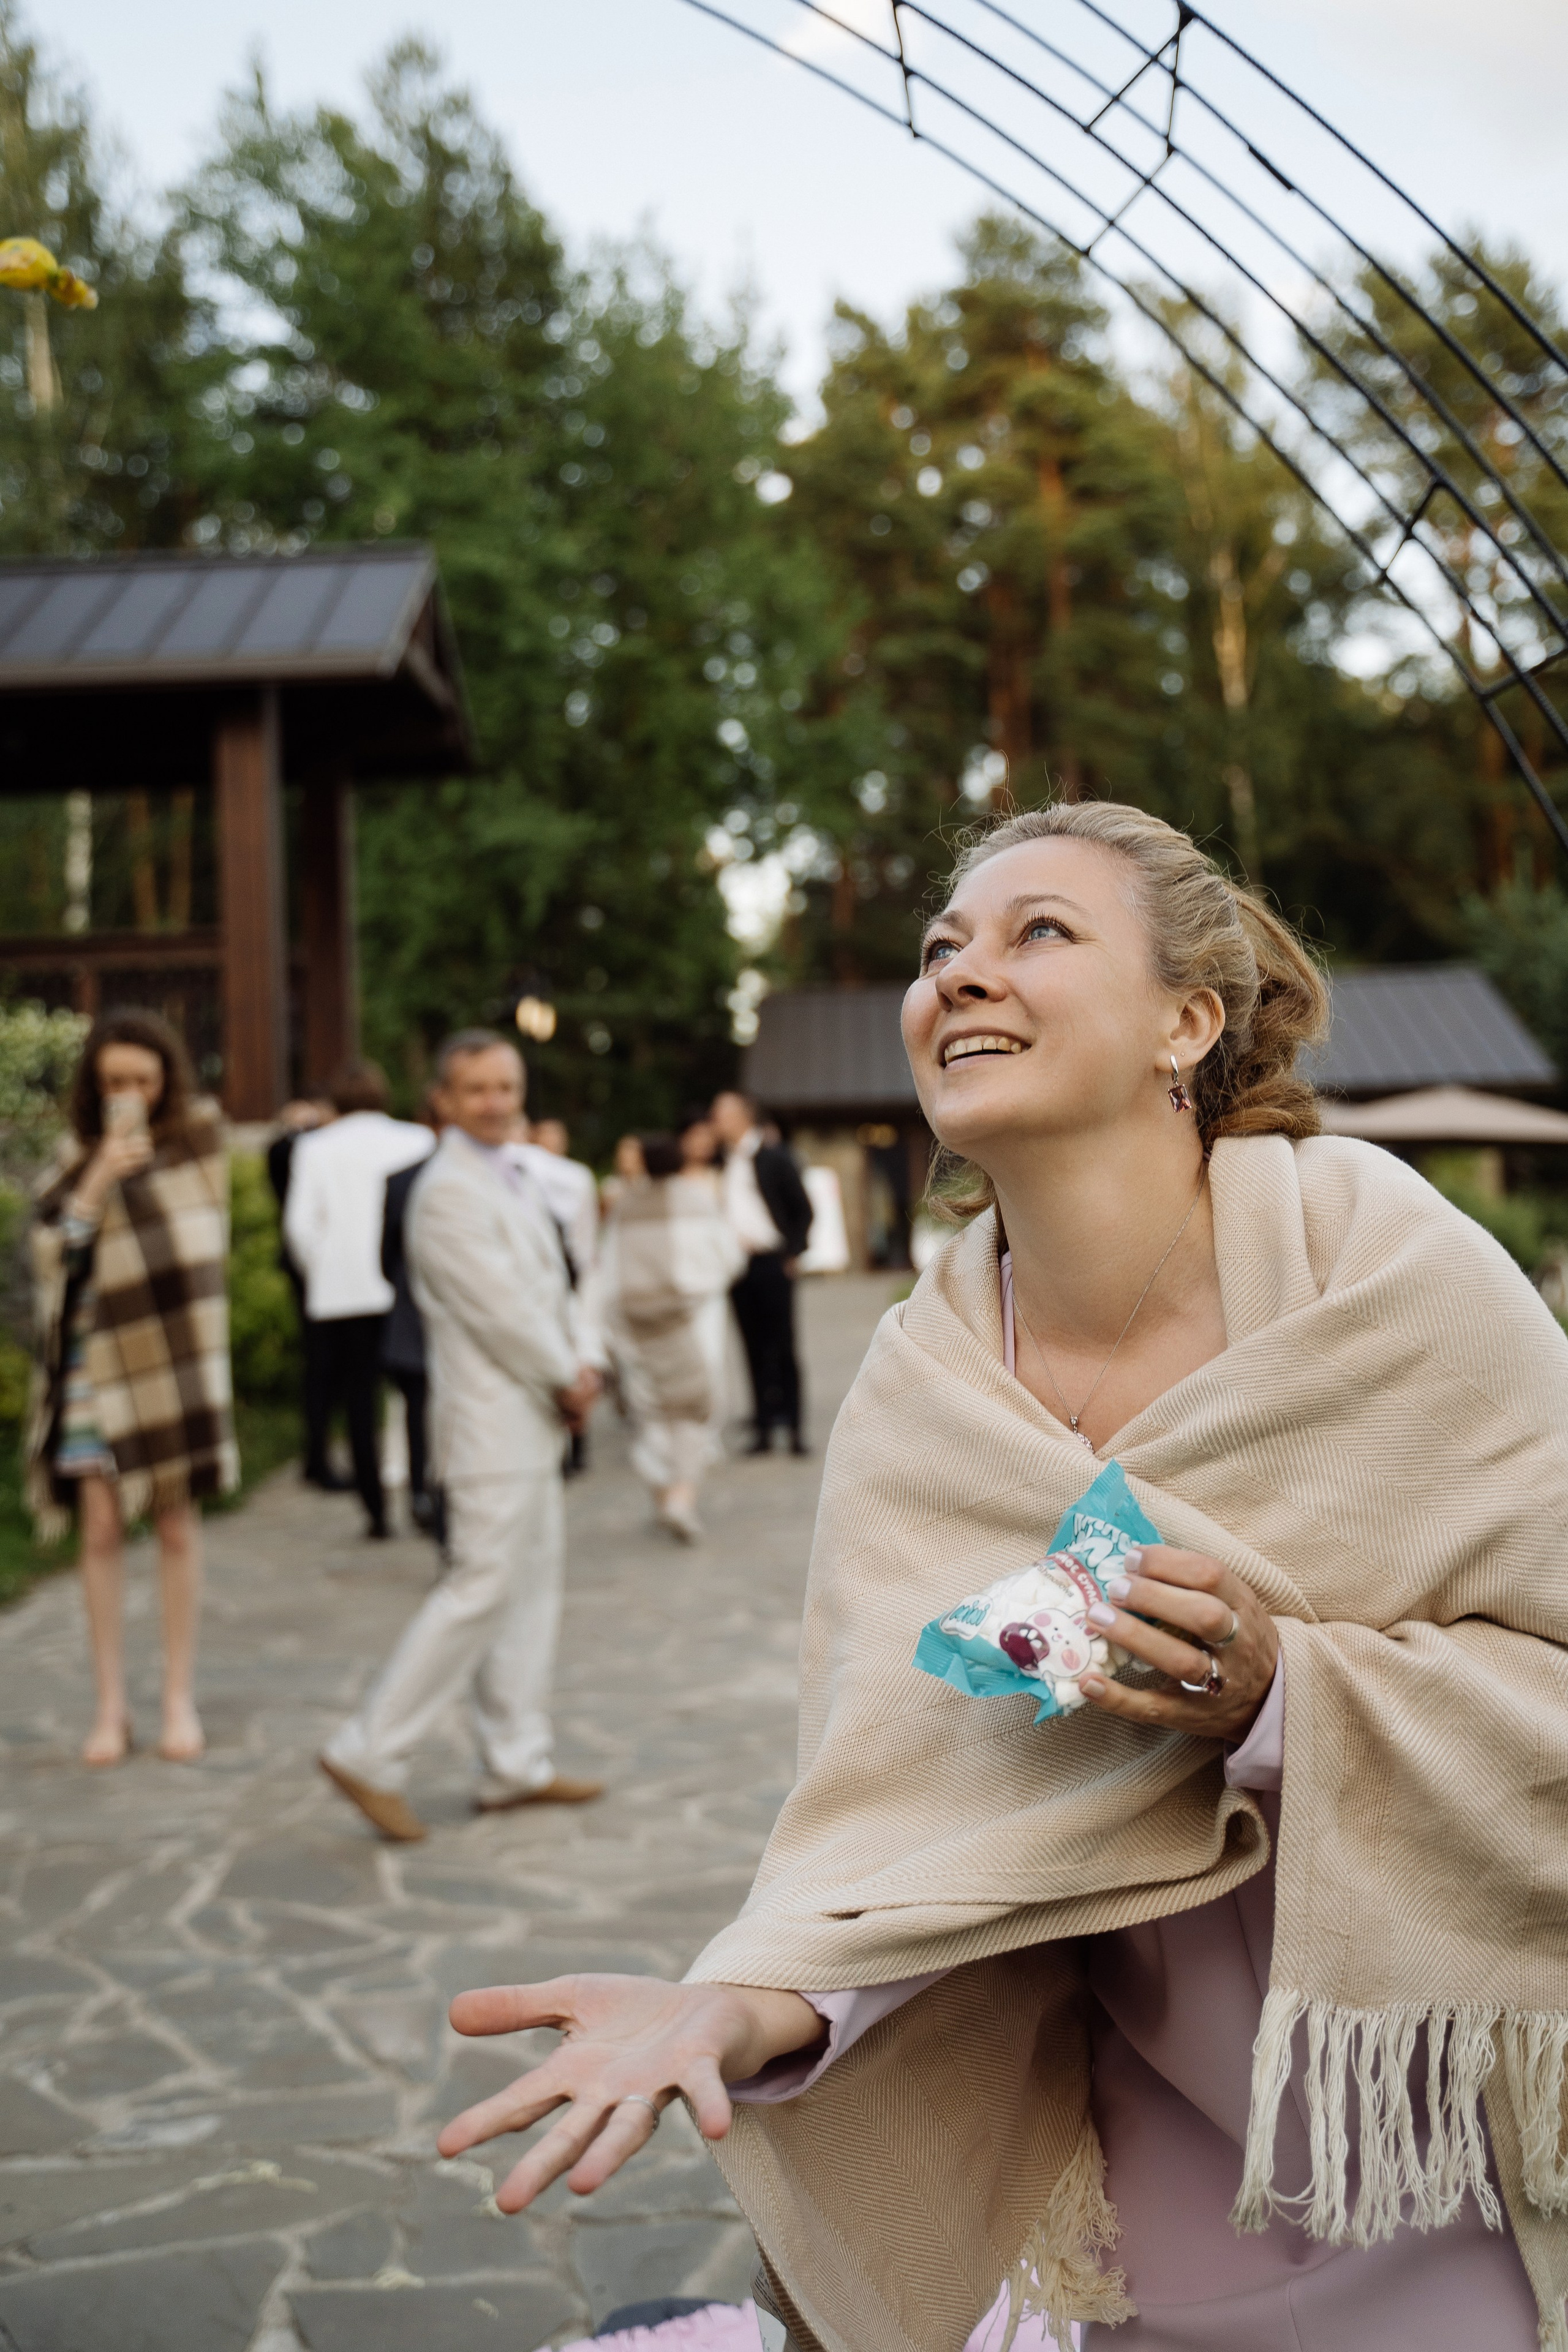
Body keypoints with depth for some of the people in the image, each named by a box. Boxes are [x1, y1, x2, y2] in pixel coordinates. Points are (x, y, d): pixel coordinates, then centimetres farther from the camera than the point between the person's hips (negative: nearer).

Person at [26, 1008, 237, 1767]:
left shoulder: (198, 1137, 1)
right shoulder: (78, 1158, 9)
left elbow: (196, 1243, -5)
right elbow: (50, 1250, -5)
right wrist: (100, 1177, -15)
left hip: (170, 1356, -2)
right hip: (96, 1356, 2)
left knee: (176, 1525, 2)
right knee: (101, 1527, 0)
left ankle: (179, 1698, 11)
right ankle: (111, 1704, 7)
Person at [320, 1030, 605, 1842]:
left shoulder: (512, 1182, 16)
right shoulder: (448, 1190, -16)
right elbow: (497, 1309, -19)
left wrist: (573, 1373, 2)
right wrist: (569, 1378, -8)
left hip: (531, 1421, 10)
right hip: (490, 1422, -10)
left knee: (532, 1592, 12)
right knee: (481, 1589, -10)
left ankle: (517, 1767, 20)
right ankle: (370, 1754, -2)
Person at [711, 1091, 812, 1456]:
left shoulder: (773, 1157, -1)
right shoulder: (725, 1162, 12)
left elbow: (803, 1209, -1)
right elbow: (722, 1213, 16)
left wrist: (792, 1253, -6)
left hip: (771, 1263, -4)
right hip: (739, 1263, 4)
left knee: (782, 1346, -4)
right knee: (754, 1347, 4)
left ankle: (794, 1426, 0)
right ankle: (764, 1427, 6)